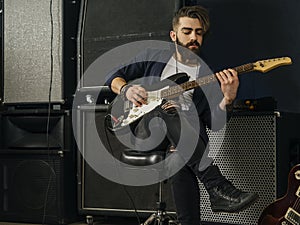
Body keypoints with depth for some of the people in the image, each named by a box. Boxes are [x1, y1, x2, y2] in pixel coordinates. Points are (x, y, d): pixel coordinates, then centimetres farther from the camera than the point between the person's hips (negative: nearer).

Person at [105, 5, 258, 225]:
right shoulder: (154, 57, 15)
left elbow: (216, 122, 1)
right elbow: (114, 78, 18)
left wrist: (228, 98, -19)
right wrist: (126, 89, -5)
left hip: (185, 135, 1)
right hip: (145, 130, 0)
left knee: (183, 165, -38)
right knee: (166, 111, -37)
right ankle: (219, 187, -43)